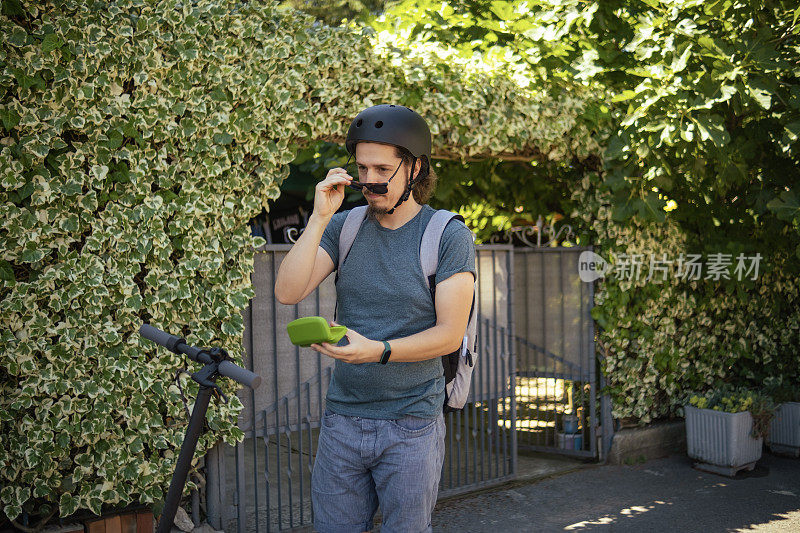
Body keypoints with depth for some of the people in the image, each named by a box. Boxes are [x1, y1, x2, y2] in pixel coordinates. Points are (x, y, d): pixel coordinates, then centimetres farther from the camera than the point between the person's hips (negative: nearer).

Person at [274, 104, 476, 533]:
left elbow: (450, 334, -10)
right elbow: (287, 292, -7)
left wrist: (379, 351, -24)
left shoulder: (449, 236, -6)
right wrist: (319, 219, -13)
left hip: (411, 425, -3)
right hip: (342, 417, 3)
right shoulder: (343, 227, 5)